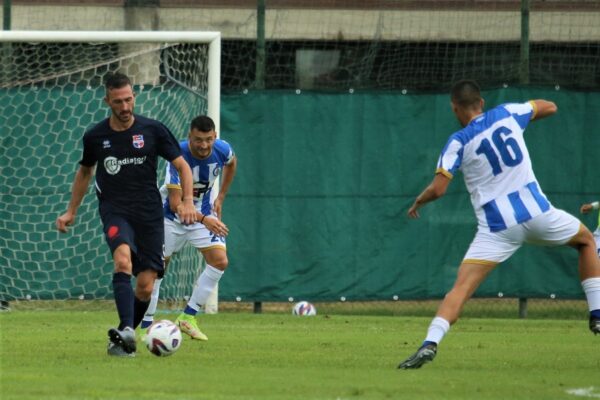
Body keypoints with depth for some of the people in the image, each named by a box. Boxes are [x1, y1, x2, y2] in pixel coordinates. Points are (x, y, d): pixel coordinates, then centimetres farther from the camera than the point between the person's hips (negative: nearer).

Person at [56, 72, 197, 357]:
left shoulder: (152, 130, -1)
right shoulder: (95, 137, 4)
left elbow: (182, 165, 3)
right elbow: (84, 171, 22)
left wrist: (187, 201, -12)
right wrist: (71, 211, 20)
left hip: (149, 214, 1)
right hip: (115, 211, -1)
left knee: (145, 286, -4)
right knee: (123, 259, -31)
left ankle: (123, 338, 18)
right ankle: (126, 331, -43)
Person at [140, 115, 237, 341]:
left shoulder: (222, 150, -17)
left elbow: (231, 163, 12)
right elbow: (176, 203, -34)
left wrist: (220, 197, 7)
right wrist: (204, 220, -47)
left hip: (205, 213, 4)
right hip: (172, 217, -4)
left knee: (220, 261, -12)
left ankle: (188, 317, -3)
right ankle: (146, 325, 10)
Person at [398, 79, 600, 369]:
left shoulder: (458, 143, -1)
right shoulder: (507, 114, 7)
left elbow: (438, 189, -8)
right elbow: (549, 107, 23)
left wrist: (418, 202, 12)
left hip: (497, 229, -2)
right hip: (536, 212, 2)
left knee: (462, 287, -6)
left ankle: (430, 343, -26)